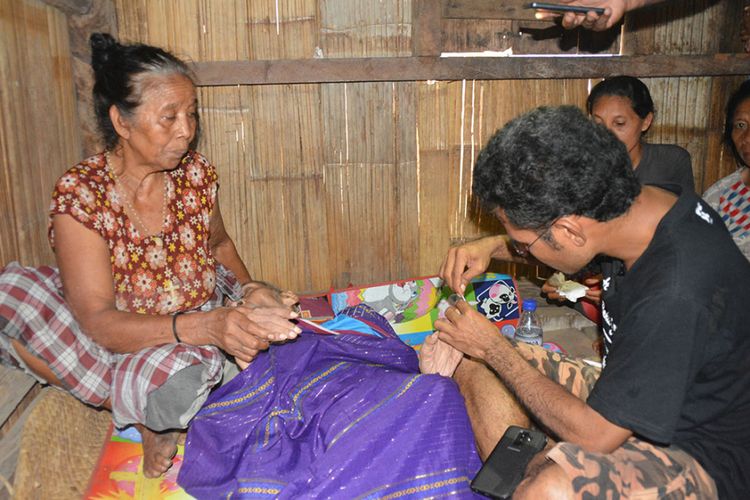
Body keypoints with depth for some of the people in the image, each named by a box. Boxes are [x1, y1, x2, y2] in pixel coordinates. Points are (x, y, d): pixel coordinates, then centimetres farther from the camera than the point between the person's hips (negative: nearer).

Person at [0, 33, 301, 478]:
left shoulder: (196, 173, -6)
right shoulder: (80, 194, -16)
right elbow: (98, 322, -23)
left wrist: (248, 288, -8)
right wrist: (207, 325, -38)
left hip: (194, 338, 0)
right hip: (119, 340, 1)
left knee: (173, 379, -38)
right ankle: (148, 414, -12)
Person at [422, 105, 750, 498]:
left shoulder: (676, 296, -34)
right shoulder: (639, 203, -10)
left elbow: (595, 435, -26)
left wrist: (495, 348, -17)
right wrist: (492, 246, -3)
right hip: (631, 396, 8)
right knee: (470, 363, 4)